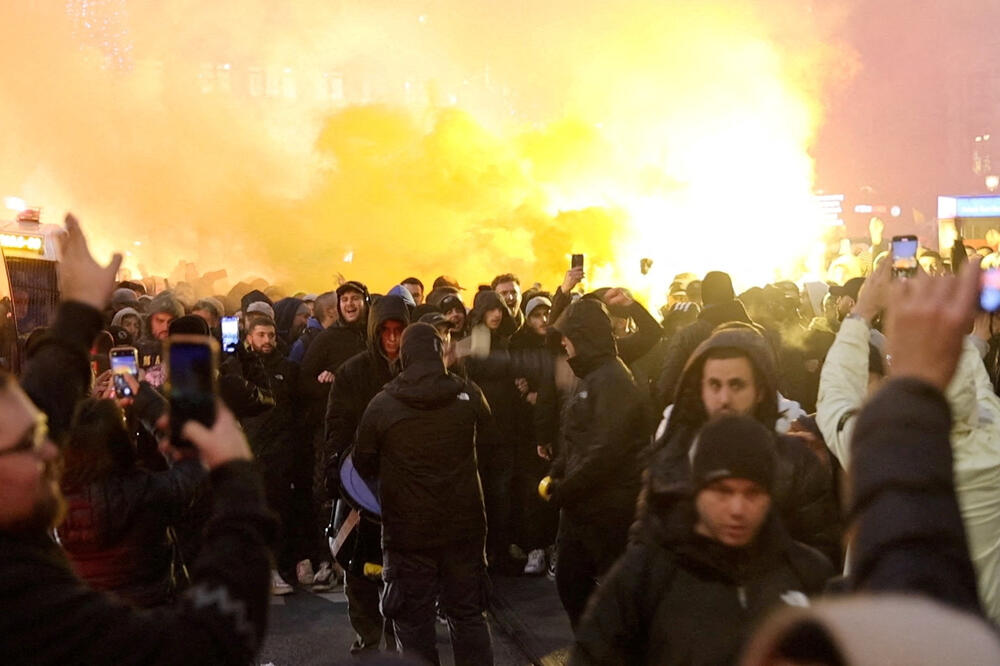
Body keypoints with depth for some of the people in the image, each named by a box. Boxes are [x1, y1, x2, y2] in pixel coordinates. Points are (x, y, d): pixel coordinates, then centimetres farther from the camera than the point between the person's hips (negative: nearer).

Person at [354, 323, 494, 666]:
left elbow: (364, 466, 2)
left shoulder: (381, 405, -10)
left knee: (413, 622, 8)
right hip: (464, 526, 2)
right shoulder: (468, 395, -5)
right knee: (468, 616, 13)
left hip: (408, 531, -2)